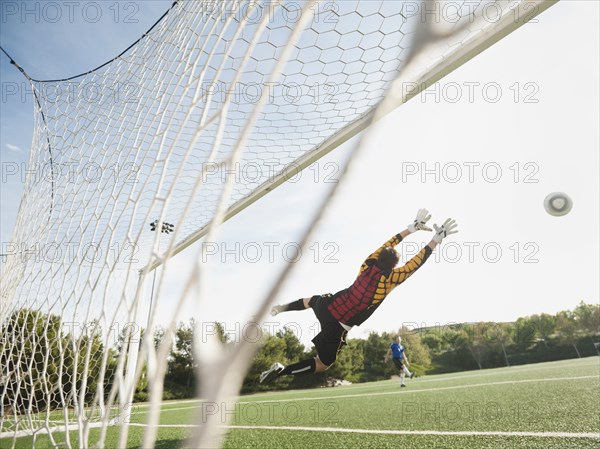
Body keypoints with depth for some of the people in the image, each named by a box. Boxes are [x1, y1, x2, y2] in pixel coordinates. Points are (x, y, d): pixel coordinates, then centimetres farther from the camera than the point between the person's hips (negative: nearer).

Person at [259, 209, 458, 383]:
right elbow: (416, 263, -12)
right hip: (337, 327, -6)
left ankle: (282, 307, 44)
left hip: (328, 305, 6)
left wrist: (412, 228, 11)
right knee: (322, 364, 10)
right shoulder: (389, 279, -19)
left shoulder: (368, 265, -5)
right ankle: (281, 370, 0)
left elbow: (387, 246, 6)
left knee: (310, 301, 42)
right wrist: (437, 238, -5)